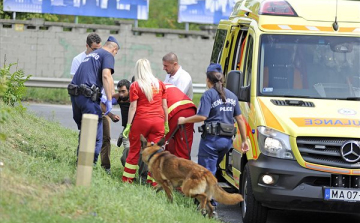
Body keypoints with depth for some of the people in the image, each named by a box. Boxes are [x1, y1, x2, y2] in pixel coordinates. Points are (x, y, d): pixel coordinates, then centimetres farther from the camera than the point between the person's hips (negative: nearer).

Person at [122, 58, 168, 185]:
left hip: (141, 120, -2)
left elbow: (133, 107, -6)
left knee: (134, 150, 8)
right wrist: (166, 123, 14)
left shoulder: (135, 86, -2)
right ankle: (154, 180, 3)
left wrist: (128, 125, -3)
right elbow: (164, 105, 8)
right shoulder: (159, 84, 8)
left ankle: (128, 178, 13)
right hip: (158, 121, 2)